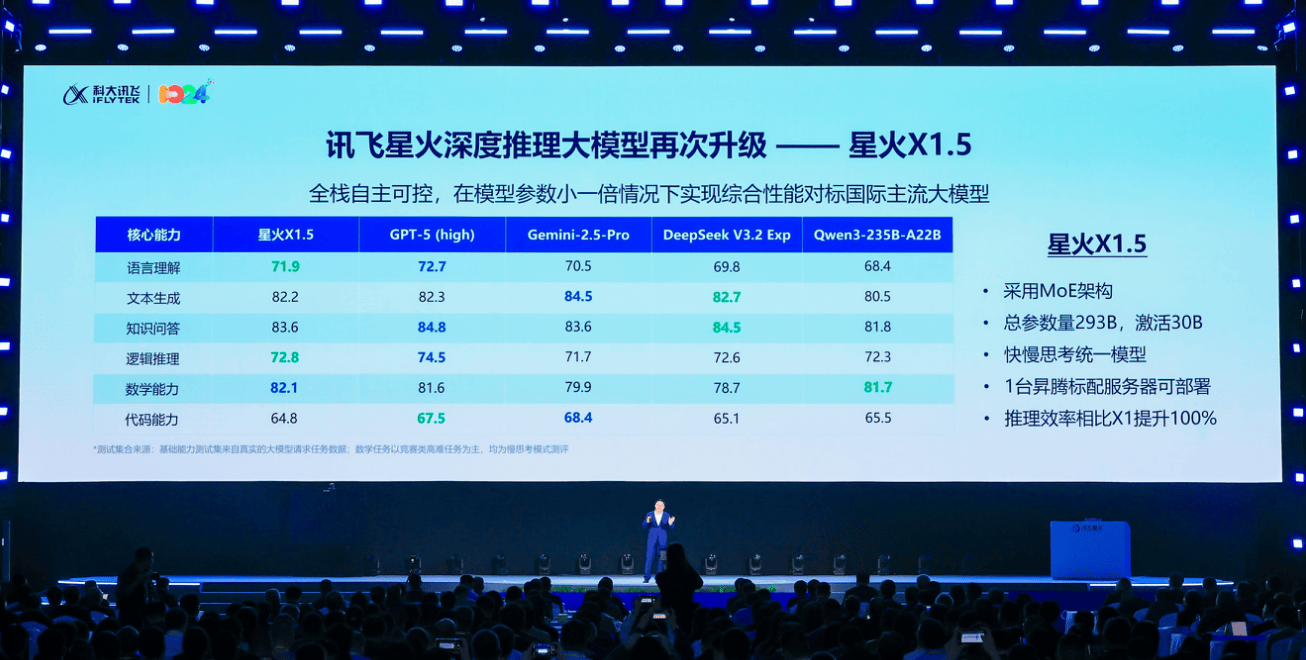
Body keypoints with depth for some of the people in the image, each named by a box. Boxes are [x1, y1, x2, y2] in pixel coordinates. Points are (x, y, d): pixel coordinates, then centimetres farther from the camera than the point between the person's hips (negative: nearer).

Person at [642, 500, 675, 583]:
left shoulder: (667, 515, 3)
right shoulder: (650, 514, 2)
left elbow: (671, 528, 3)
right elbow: (644, 527, 1)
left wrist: (670, 523, -20)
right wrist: (647, 522, -20)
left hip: (662, 539, 1)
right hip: (652, 538, 0)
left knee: (661, 558, 0)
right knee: (649, 557, -8)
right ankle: (647, 577, -7)